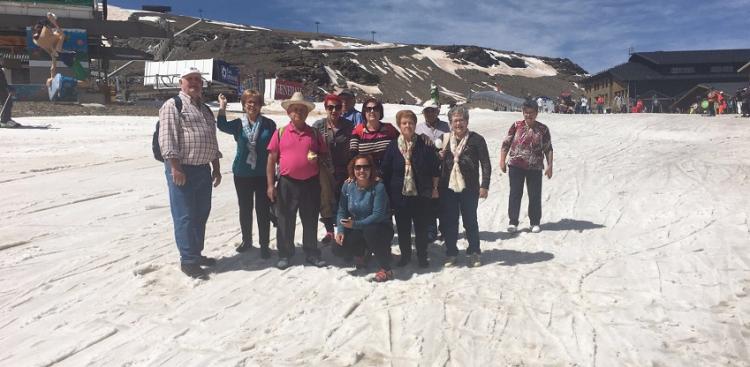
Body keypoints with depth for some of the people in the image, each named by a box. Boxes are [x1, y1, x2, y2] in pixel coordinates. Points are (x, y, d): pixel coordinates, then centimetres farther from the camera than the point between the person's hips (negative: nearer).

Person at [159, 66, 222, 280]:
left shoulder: (205, 109, 19)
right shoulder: (173, 105, -6)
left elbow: (212, 141, 22)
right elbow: (167, 139, -14)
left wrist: (216, 168, 18)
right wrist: (175, 168, -20)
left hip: (203, 170, 8)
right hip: (182, 169, -8)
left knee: (201, 215, 14)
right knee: (185, 217, -2)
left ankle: (196, 253, 27)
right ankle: (188, 261, 6)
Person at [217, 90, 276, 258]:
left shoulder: (269, 124, -1)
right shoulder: (238, 124, 1)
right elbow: (222, 126, -19)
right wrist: (222, 108, -30)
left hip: (263, 174, -2)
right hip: (242, 174, 2)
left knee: (263, 210, 2)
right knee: (245, 209, 14)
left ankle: (264, 245, 14)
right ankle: (246, 240, 31)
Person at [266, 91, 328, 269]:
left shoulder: (314, 133, 6)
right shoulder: (280, 132, 1)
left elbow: (325, 154, 15)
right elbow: (272, 159, 1)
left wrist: (318, 158, -9)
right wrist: (270, 185, -3)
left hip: (311, 183, 1)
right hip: (287, 183, -1)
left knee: (310, 221, 11)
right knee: (285, 221, 8)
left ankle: (312, 253, 25)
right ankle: (285, 254, 23)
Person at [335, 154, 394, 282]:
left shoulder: (378, 187, -19)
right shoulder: (347, 186, -5)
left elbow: (378, 215, -26)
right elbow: (342, 211, -2)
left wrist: (355, 224, -34)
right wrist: (340, 230, -18)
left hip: (380, 228, -4)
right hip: (356, 230, 4)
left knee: (370, 231, -38)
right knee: (339, 245, -20)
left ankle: (386, 269, -18)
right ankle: (360, 254, 17)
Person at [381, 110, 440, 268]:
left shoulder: (425, 145, -3)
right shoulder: (392, 146, 0)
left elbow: (435, 170, 3)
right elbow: (385, 172, 3)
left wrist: (434, 188, 4)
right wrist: (388, 193, 0)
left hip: (422, 194, -1)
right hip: (399, 194, 1)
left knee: (422, 227, 8)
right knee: (403, 228, 9)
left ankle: (422, 256, 24)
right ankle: (405, 255, 27)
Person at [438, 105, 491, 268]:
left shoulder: (476, 139, -4)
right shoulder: (445, 139, 6)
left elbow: (486, 164, -3)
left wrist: (484, 185, -9)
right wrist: (439, 156, -5)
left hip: (469, 188, -3)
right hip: (448, 187, 3)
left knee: (470, 221, 9)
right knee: (448, 222, 8)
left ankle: (474, 252, 25)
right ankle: (451, 253, 23)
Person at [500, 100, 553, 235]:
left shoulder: (543, 129, 2)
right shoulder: (516, 126, 1)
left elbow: (548, 149, 5)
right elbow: (506, 144, 4)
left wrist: (549, 166, -1)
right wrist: (502, 161, -2)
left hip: (535, 168, 1)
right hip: (516, 166, 0)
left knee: (535, 196, 6)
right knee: (515, 194, 1)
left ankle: (535, 222, 20)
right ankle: (513, 222, 9)